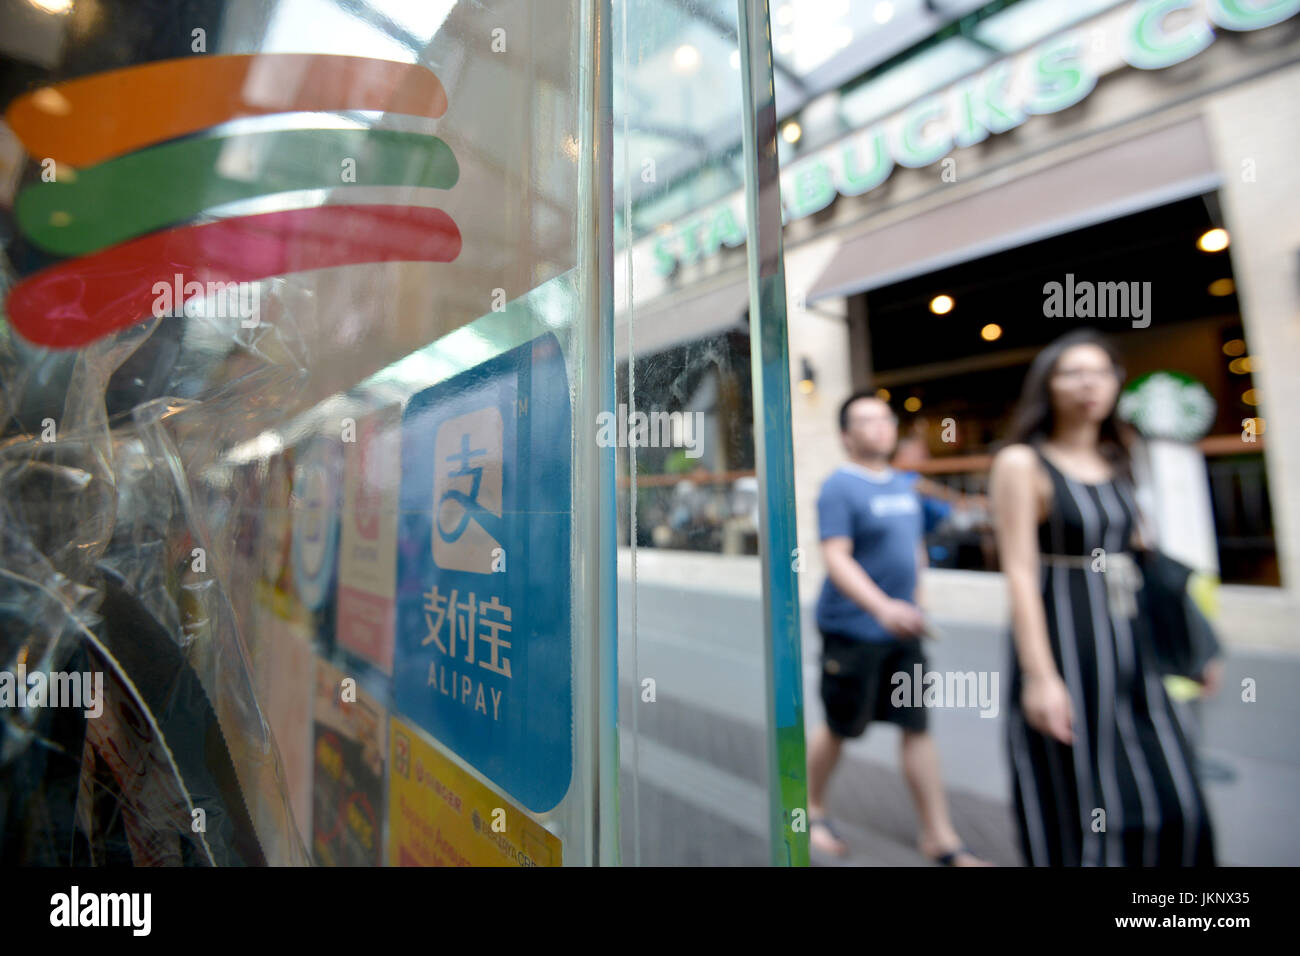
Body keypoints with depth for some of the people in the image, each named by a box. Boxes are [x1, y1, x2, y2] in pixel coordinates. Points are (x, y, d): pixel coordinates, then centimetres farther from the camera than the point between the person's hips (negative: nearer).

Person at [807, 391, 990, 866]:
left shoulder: (904, 484, 10)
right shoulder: (839, 488, -14)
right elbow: (836, 558, -23)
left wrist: (914, 599, 18)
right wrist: (883, 608, -32)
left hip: (902, 630, 7)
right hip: (852, 630, -6)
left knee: (918, 728, 11)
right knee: (840, 729, 9)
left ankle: (940, 838, 28)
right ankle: (813, 811, 33)